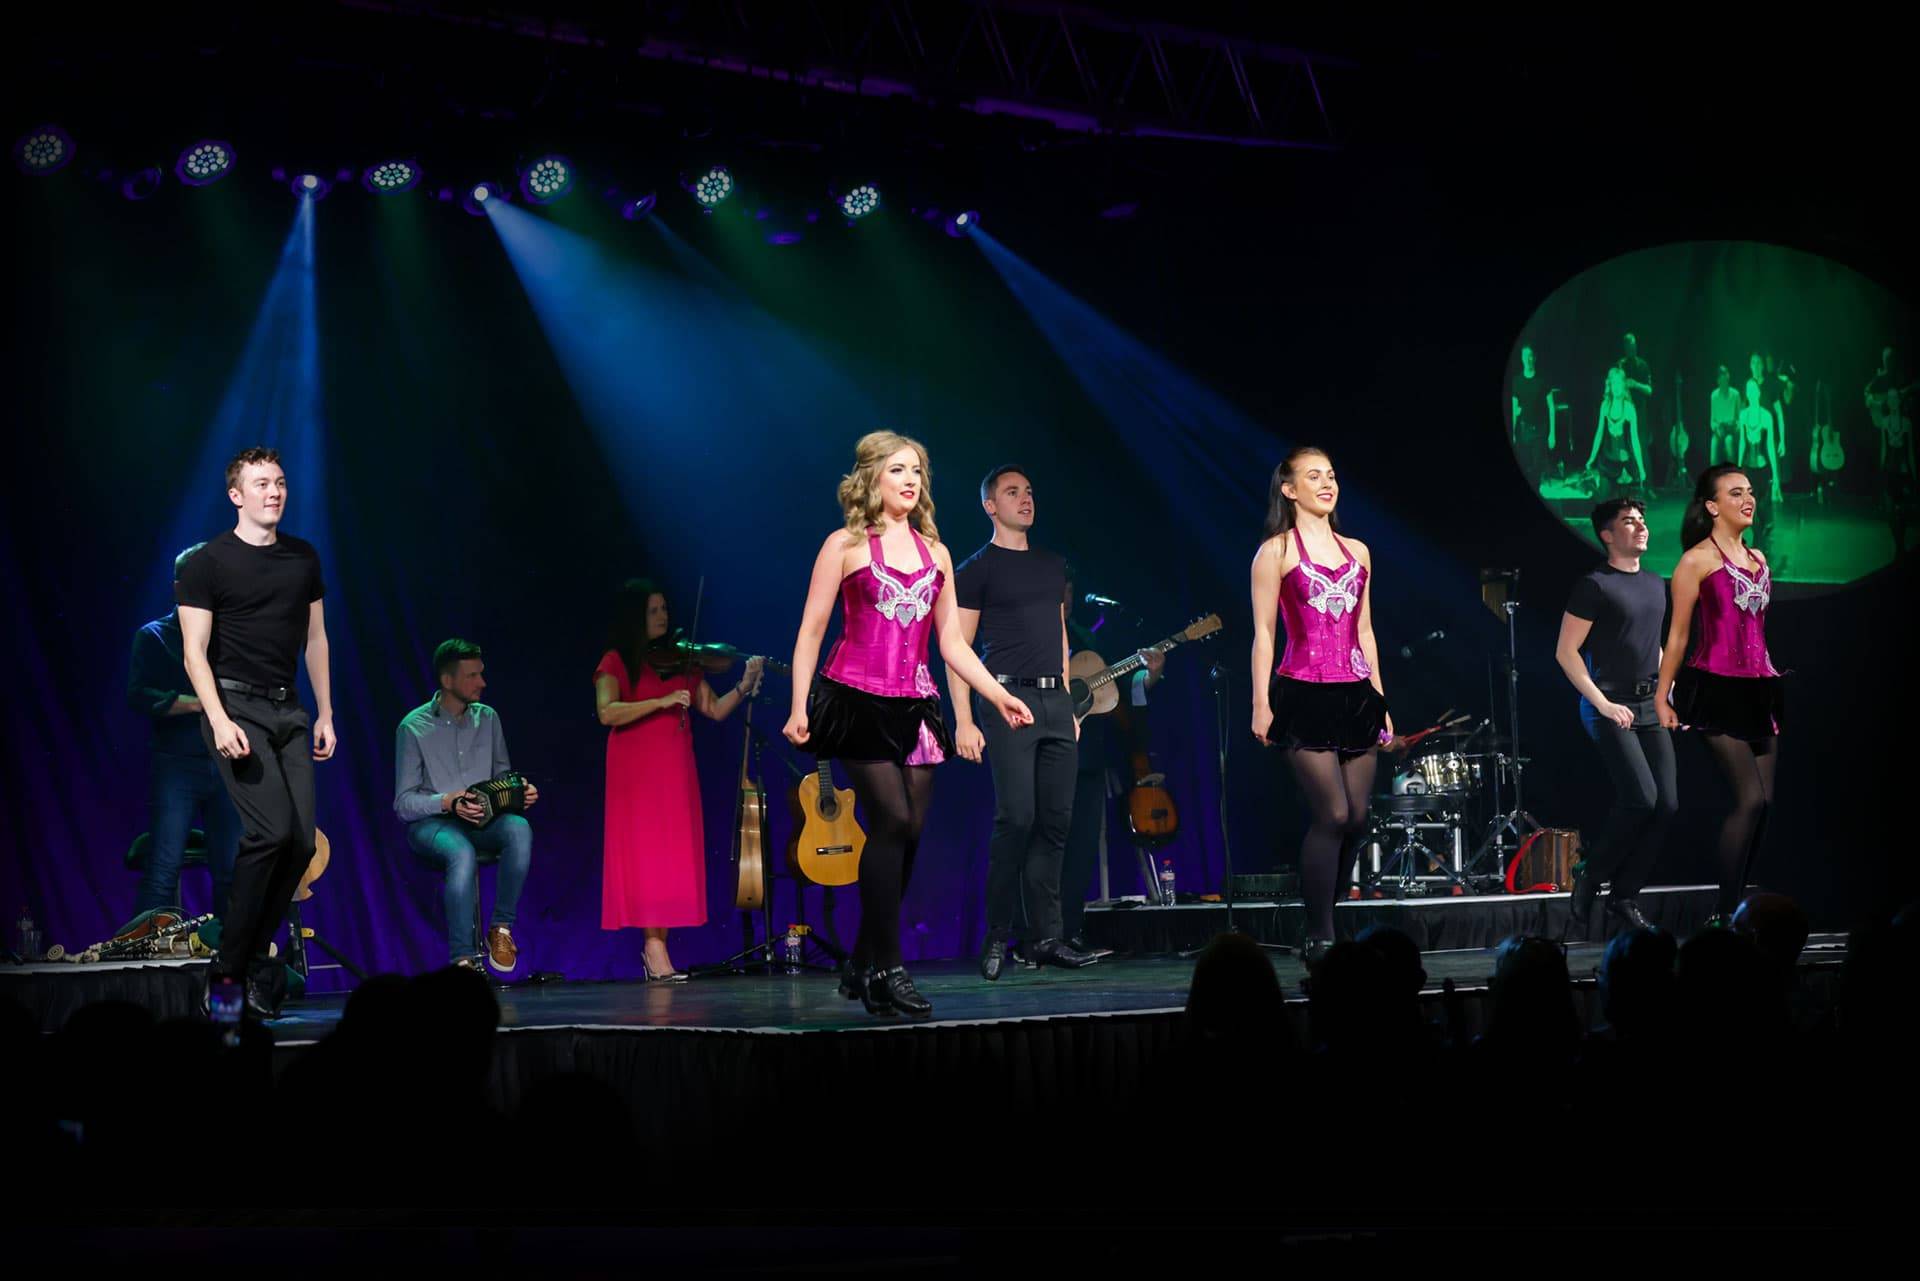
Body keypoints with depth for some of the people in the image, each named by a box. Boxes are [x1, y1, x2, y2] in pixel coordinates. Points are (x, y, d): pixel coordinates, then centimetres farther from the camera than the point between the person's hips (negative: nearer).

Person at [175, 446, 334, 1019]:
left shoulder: (304, 558, 13)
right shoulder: (207, 563, -3)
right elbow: (194, 652, -6)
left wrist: (325, 714, 15)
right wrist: (219, 721, -17)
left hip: (289, 709, 6)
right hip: (236, 706, -6)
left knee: (302, 841, -4)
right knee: (272, 829, -20)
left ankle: (253, 960, 8)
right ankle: (229, 964, -9)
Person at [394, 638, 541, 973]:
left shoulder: (488, 719, 11)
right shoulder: (413, 728, -3)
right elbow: (403, 803, -4)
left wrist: (520, 791, -6)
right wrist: (447, 802, -22)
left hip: (482, 820, 4)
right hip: (430, 823, -4)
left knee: (519, 828, -32)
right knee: (462, 853, -39)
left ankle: (501, 928, -21)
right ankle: (462, 959, -37)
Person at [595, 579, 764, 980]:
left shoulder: (680, 660, 13)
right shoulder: (617, 662, -1)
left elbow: (715, 710, 9)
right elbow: (607, 713, -17)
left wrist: (743, 688, -9)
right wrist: (663, 701, -21)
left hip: (676, 771, 5)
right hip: (636, 770, -5)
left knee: (673, 855, 1)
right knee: (645, 851, -9)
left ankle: (657, 944, 5)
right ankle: (655, 949, -13)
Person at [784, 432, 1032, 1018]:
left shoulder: (934, 553, 15)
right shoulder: (845, 545, 1)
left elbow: (952, 644, 16)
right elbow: (810, 633, 0)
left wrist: (1000, 695, 7)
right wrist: (799, 708, -9)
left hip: (914, 706, 5)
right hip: (858, 700, -5)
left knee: (909, 832, 0)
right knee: (892, 821, -15)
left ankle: (863, 966, 13)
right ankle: (886, 970, -10)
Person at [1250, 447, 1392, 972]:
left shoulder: (1357, 552, 16)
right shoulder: (1277, 551, 1)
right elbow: (1264, 632, -3)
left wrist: (1379, 698, 15)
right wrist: (1261, 703, -9)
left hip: (1355, 695, 6)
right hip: (1304, 695, -6)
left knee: (1357, 817, 0)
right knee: (1333, 815, -13)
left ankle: (1325, 925, 12)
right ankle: (1320, 938, -5)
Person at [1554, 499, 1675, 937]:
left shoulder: (1656, 585, 16)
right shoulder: (1594, 585, -7)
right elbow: (1565, 652, -9)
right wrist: (1603, 704, -15)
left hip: (1650, 708, 7)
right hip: (1609, 708, -7)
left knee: (1667, 805, -2)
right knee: (1640, 798, -19)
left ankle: (1624, 897, 7)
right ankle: (1589, 876, 2)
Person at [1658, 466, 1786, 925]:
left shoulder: (1758, 559, 16)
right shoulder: (1697, 560, -4)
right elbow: (1678, 635, -4)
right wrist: (1661, 698, -5)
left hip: (1758, 690, 7)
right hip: (1717, 691, -7)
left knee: (1762, 802, 2)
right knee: (1751, 797, -16)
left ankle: (1736, 905, 9)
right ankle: (1725, 912, -10)